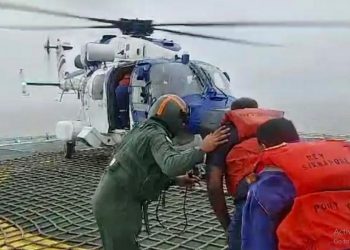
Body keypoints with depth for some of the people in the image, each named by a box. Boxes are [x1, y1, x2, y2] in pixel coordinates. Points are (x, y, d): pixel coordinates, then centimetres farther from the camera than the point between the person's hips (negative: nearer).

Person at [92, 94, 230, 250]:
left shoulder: (143, 130, 16)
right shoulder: (156, 135, -14)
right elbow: (171, 165, -34)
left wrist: (176, 180, 16)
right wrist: (202, 149, -31)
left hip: (109, 199, 10)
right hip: (117, 205, -10)